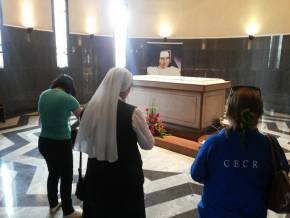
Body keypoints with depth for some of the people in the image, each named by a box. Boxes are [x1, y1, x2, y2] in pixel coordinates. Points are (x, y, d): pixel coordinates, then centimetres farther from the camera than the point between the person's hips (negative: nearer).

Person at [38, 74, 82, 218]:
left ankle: (53, 205, 45)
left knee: (53, 173, 26)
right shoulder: (67, 98, -17)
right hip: (61, 144, -7)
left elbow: (43, 118, 10)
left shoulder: (43, 95, 2)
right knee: (66, 178, 12)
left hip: (43, 142, 7)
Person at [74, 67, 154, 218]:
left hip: (97, 173, 4)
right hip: (126, 176, -4)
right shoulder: (132, 113, -21)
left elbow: (84, 140, 5)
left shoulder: (92, 108, -9)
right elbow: (148, 144, -7)